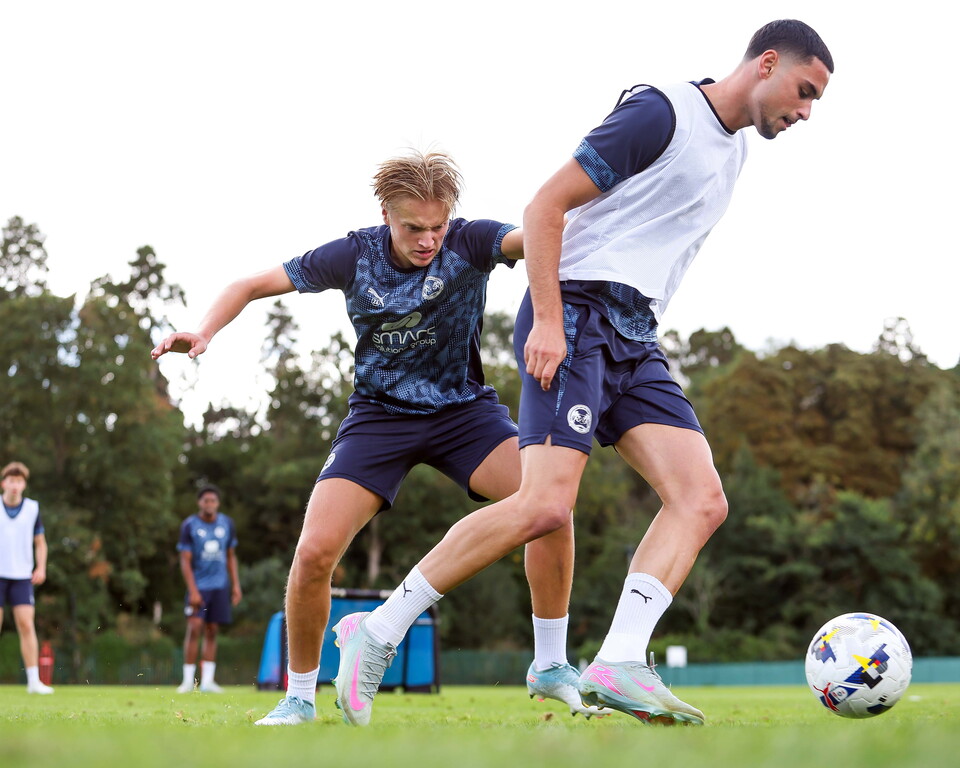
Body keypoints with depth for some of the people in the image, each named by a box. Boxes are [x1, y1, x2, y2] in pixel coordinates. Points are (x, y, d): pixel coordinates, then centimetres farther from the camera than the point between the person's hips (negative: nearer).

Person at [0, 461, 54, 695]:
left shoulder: (33, 508, 4)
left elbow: (40, 542, 13)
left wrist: (41, 568, 0)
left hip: (22, 577, 1)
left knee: (26, 625, -8)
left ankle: (34, 680, -6)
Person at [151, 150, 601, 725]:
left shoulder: (469, 242, -15)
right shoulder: (353, 256, -12)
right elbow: (254, 285, -3)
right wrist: (205, 332, -21)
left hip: (464, 407, 0)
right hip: (379, 414, 0)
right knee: (314, 553, -17)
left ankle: (552, 667, -7)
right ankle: (299, 697, 7)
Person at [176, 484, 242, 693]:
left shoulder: (227, 524, 6)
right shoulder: (189, 526, -5)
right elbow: (185, 561, -6)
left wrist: (236, 585, 8)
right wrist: (193, 591, -14)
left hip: (220, 586, 3)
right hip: (198, 586, -3)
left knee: (212, 632, 3)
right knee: (194, 628, -13)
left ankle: (207, 681, 5)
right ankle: (188, 680, -7)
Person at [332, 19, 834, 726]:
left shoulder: (734, 151, 20)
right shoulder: (661, 112, -7)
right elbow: (546, 206, -11)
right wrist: (548, 320, -19)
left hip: (636, 339, 9)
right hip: (576, 317, -9)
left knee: (702, 501, -10)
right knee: (545, 505, -21)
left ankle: (619, 667, -17)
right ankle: (378, 630, -9)